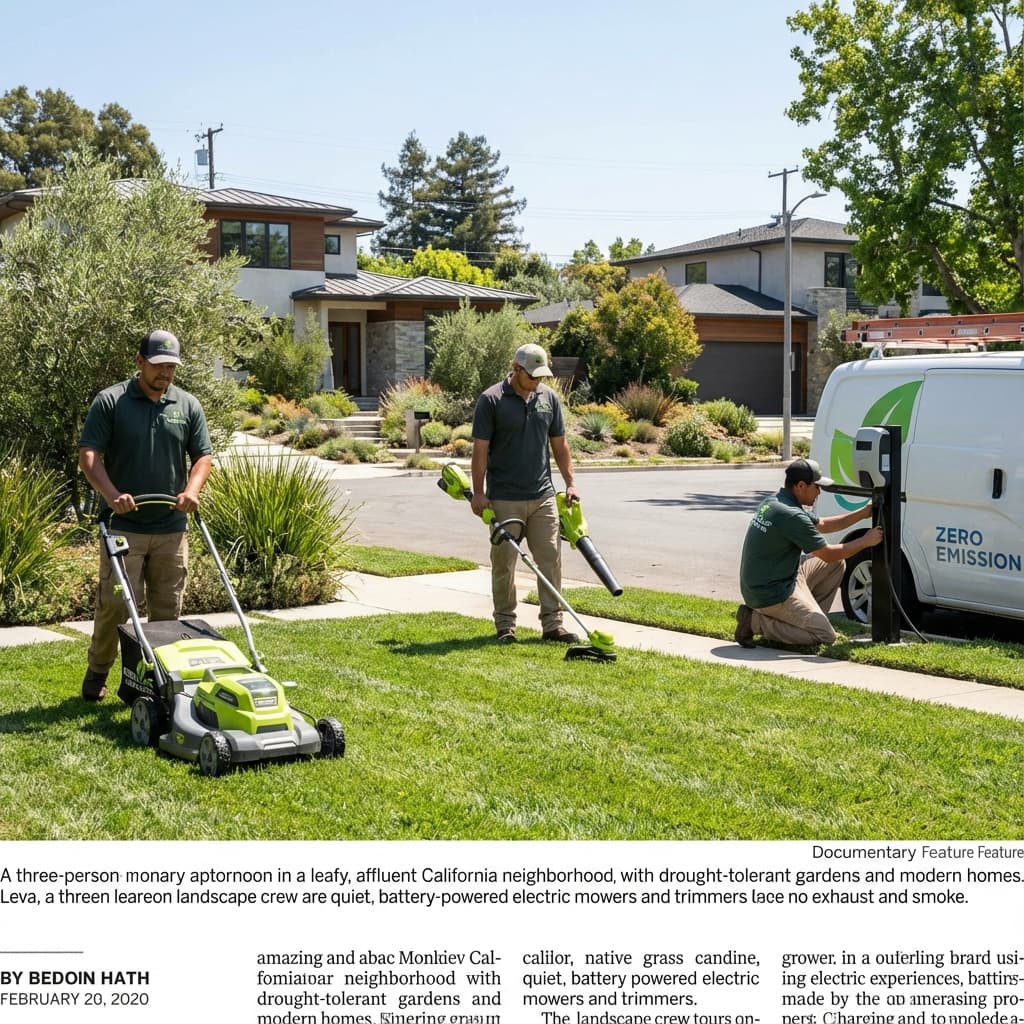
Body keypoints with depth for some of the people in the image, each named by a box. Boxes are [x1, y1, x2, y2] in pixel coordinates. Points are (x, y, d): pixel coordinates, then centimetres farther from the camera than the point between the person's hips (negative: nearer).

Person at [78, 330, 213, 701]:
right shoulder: (110, 402, -2)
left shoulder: (188, 405, 8)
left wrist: (192, 490, -11)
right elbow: (88, 454, -7)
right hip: (124, 525, -3)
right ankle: (97, 671, 16)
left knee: (168, 608, 6)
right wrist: (111, 494, -22)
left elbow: (202, 455, 9)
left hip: (172, 528, 3)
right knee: (115, 603, -3)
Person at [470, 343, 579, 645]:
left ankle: (552, 624, 8)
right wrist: (478, 493, -11)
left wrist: (570, 483, 8)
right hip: (504, 499, -4)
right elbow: (480, 450, -7)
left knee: (551, 559, 2)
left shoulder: (549, 398, 6)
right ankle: (505, 625, 14)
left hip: (543, 496, 4)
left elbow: (560, 445, 13)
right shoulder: (491, 400, -8)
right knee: (504, 563, 4)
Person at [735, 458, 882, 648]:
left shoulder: (775, 502, 7)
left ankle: (809, 616, 14)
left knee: (837, 564, 13)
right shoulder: (791, 515, -24)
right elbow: (829, 554, -15)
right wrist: (865, 541, -2)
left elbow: (822, 525, 20)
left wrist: (863, 513, 15)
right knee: (825, 635, -10)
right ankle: (756, 621, -7)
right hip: (770, 594, -10)